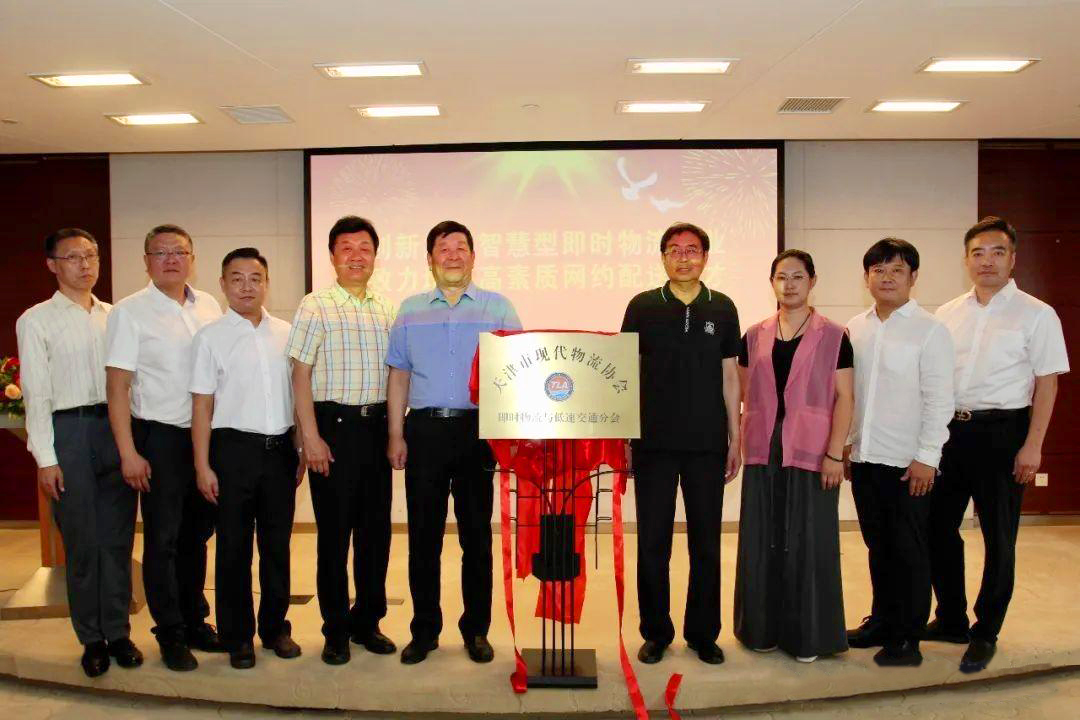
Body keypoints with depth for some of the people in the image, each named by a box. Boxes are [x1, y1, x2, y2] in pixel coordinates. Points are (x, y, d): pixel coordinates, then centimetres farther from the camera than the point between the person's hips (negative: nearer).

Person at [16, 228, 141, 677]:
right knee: (81, 540, 5)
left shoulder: (114, 316, 11)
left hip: (118, 426, 3)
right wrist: (45, 459, -8)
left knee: (118, 537, 8)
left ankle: (117, 632, 21)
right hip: (69, 429, -3)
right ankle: (92, 638, 19)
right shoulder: (36, 321, 1)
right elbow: (36, 394, -3)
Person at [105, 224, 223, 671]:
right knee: (163, 539, 4)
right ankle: (170, 635, 18)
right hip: (161, 437, -4)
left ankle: (195, 622, 29)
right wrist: (128, 452, -13)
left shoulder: (210, 307, 7)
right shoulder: (129, 312, -5)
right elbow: (117, 386, -8)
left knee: (197, 535, 15)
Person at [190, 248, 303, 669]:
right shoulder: (210, 337, -1)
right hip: (234, 448, -3)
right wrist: (202, 465, -7)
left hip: (280, 448, 3)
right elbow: (202, 405, -3)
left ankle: (275, 627, 25)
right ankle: (237, 636, 19)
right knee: (234, 547, 5)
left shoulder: (286, 333, 8)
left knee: (278, 543, 11)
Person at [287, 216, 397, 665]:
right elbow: (300, 374, -5)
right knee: (334, 531, 3)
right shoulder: (315, 307, -2)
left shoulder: (385, 311, 12)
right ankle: (336, 630, 16)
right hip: (334, 425, -4)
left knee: (376, 528, 9)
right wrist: (311, 436, -11)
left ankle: (367, 621, 24)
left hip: (376, 425, 5)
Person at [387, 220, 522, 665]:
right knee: (423, 535, 5)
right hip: (424, 430, 1)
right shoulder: (411, 311, 11)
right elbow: (399, 377, 11)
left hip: (478, 430, -1)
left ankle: (476, 629, 20)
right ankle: (424, 630, 19)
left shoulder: (497, 308, 6)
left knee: (476, 534, 6)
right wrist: (396, 435, 4)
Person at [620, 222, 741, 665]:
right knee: (652, 542, 5)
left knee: (706, 542, 8)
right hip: (653, 443, -1)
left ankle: (703, 633, 23)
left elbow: (729, 375, 9)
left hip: (707, 444, 1)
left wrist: (735, 437, 6)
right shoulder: (643, 306, 2)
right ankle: (656, 632, 20)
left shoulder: (722, 308, 6)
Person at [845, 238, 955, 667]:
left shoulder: (929, 331, -6)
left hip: (907, 462, -5)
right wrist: (845, 443, 11)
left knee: (909, 550, 5)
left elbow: (939, 400, -10)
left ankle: (908, 637, 16)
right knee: (878, 545, 15)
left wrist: (927, 457, -13)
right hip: (865, 456, 5)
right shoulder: (855, 329, 9)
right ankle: (882, 621, 29)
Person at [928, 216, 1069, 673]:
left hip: (1001, 432, -4)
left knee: (998, 537, 6)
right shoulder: (948, 314, 8)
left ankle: (985, 632, 21)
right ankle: (951, 619, 29)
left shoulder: (1036, 315, -4)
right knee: (938, 527, 11)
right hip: (949, 429, 5)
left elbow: (1047, 383, -6)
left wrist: (1032, 446, -12)